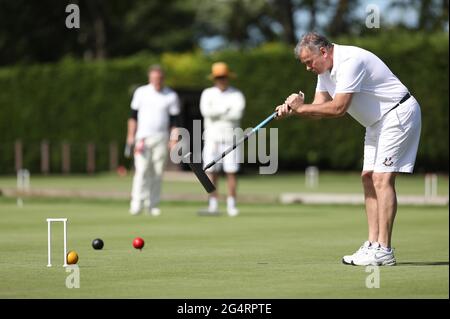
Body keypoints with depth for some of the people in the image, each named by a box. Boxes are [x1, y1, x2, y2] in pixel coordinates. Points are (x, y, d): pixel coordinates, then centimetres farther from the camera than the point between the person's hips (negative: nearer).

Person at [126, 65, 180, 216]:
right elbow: (133, 115, 8)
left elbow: (174, 120, 3)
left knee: (157, 172, -1)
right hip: (143, 137, -1)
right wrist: (131, 134, 0)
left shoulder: (171, 96, 4)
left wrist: (174, 139, -6)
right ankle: (137, 202, -17)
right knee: (142, 169, -12)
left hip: (161, 138, 1)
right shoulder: (141, 92, 5)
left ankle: (153, 204, 4)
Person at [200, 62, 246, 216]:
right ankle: (213, 205, -2)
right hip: (212, 138, 1)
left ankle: (231, 205, 0)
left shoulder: (237, 95, 4)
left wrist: (216, 113, -11)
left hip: (231, 138, -1)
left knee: (231, 172, -4)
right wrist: (226, 108, -11)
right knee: (211, 172, -4)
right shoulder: (207, 93, 9)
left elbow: (238, 113, -15)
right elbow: (206, 111, -10)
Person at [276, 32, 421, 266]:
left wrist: (301, 107, -19)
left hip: (398, 113, -11)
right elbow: (320, 108, 7)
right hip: (378, 122, 11)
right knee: (369, 177, 5)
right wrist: (293, 110, -11)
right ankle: (373, 244, 5)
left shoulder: (350, 62, -24)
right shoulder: (325, 69, 7)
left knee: (382, 178, -15)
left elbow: (338, 108, -27)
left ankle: (384, 251, -18)